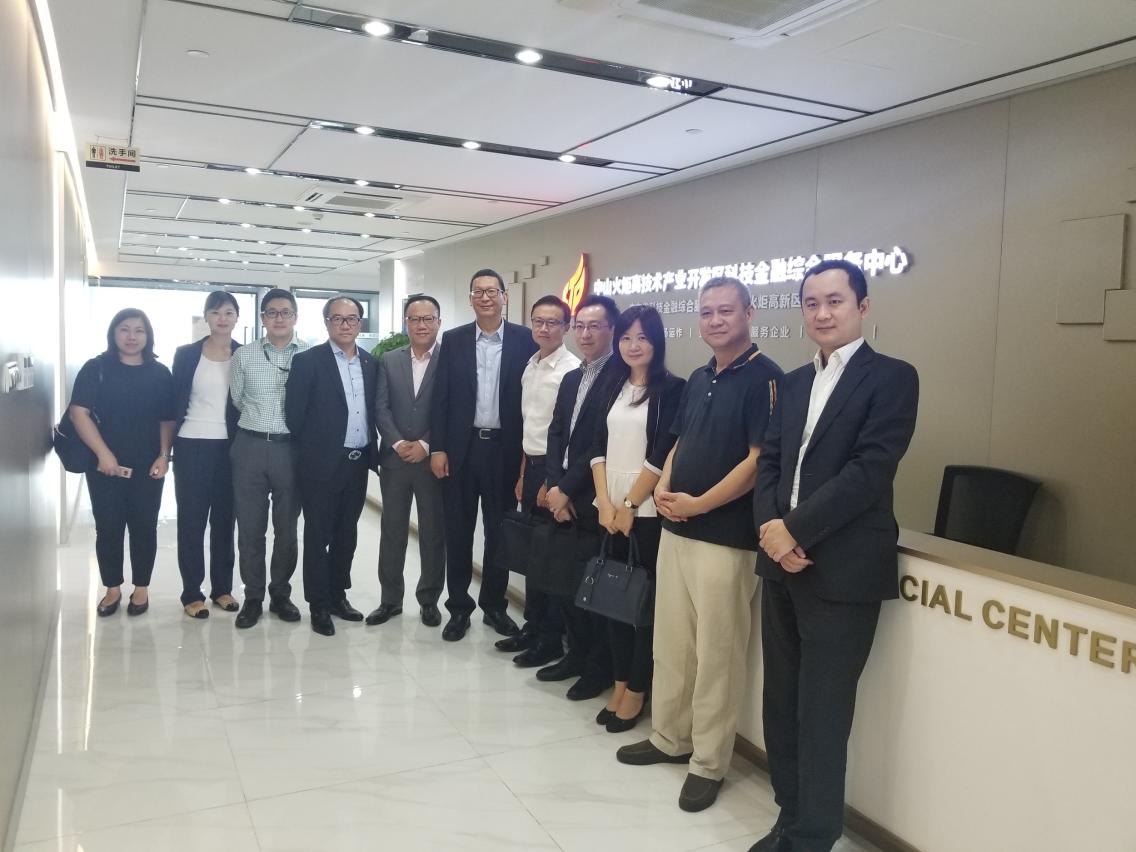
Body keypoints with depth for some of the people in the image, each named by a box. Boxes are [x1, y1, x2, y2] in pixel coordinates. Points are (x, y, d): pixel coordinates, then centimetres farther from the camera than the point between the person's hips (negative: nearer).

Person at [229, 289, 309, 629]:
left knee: (287, 528, 10)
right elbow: (236, 400, 12)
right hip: (250, 447, 1)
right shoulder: (243, 355, 2)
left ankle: (281, 594, 25)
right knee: (250, 527, 6)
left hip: (291, 448, -1)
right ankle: (252, 597, 19)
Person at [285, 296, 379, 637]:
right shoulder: (307, 361, -7)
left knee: (347, 533, 14)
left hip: (358, 463, 5)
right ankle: (319, 605, 13)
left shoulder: (370, 363, 9)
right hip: (322, 464, -5)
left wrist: (371, 451, 7)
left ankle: (338, 595, 27)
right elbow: (293, 413, -7)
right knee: (318, 536, 4)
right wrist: (310, 452, -3)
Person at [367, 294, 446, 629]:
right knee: (392, 532, 9)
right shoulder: (389, 360, 8)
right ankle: (390, 599, 20)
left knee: (433, 534, 6)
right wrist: (398, 443, -11)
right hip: (395, 459, 3)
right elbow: (381, 408, 2)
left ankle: (429, 600, 19)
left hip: (433, 460, -2)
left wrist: (426, 445, -14)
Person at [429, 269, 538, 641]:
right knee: (458, 531, 7)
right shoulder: (453, 340, 4)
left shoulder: (524, 339, 0)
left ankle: (494, 605, 25)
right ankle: (459, 607, 21)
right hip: (460, 447, 1)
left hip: (504, 448, -1)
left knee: (499, 531, 9)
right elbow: (440, 398, 2)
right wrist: (437, 448, -4)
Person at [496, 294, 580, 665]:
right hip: (531, 466, 7)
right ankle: (532, 626, 27)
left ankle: (552, 638, 15)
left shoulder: (572, 370, -14)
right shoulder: (530, 368, 10)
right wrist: (523, 474, 16)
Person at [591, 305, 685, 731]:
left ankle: (637, 689, 15)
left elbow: (662, 455, -12)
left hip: (648, 509, -5)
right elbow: (599, 448, 6)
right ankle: (619, 683, 21)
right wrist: (605, 502, -5)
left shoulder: (672, 389, -6)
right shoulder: (613, 388, 11)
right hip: (611, 508, 5)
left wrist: (629, 505, -10)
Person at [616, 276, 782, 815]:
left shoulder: (763, 377, -10)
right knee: (670, 643, 16)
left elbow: (759, 459, -16)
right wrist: (663, 489, 1)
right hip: (675, 529, 8)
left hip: (725, 536, -8)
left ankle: (708, 763, 18)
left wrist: (699, 504, -15)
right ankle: (669, 738, 33)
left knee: (716, 654, 3)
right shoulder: (698, 379, 13)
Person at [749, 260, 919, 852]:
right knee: (781, 704, 14)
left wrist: (794, 530, -16)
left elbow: (869, 470, -15)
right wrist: (770, 527, -8)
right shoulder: (794, 382, 15)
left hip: (842, 570, -6)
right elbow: (769, 462, 10)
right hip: (782, 563, 6)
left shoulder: (892, 378, -5)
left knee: (821, 712, 2)